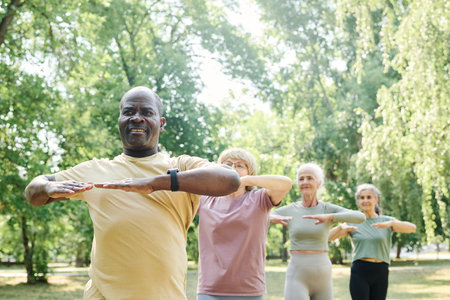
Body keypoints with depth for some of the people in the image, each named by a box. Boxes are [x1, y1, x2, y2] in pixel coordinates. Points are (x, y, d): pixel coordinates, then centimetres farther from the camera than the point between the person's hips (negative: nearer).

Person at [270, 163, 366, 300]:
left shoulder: (329, 209, 1)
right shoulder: (288, 210, 4)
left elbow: (360, 217, -17)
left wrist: (328, 217, -32)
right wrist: (271, 217, -21)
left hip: (322, 277, 2)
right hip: (297, 277, -2)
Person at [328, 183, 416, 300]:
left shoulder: (387, 221, 7)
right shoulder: (353, 223, 7)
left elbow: (412, 228, -10)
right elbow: (327, 237, -4)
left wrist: (390, 223, -28)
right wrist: (341, 227, -24)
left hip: (380, 273, 1)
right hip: (359, 273, -1)